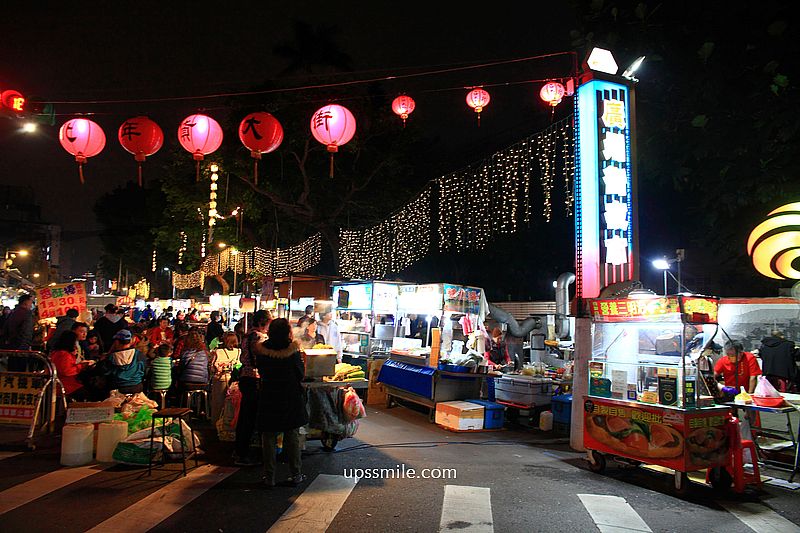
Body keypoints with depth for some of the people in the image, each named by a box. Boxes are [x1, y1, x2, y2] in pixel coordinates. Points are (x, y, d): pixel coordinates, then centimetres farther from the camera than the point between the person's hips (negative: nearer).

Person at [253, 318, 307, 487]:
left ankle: (269, 476, 15)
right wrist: (303, 359, 10)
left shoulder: (261, 350, -8)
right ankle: (296, 474, 17)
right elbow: (302, 375, -5)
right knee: (292, 437, 10)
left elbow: (261, 372, 6)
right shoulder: (293, 351, -14)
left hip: (268, 399, 1)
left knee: (269, 438, 10)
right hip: (291, 399, -1)